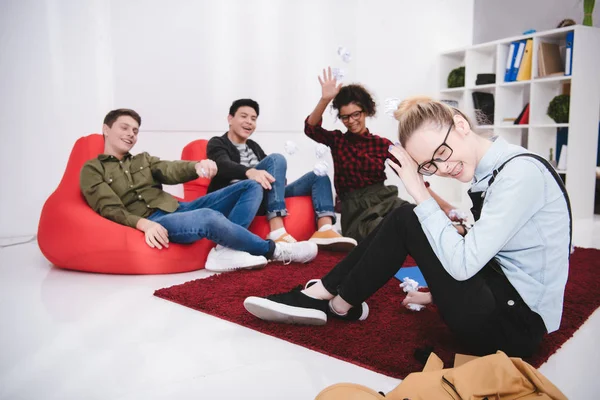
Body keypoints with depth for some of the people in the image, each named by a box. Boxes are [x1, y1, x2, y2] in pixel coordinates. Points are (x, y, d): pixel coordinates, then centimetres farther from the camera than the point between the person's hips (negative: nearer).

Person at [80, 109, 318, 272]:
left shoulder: (143, 160, 25)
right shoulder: (92, 170, 9)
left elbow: (170, 171, 4)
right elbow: (110, 209, -6)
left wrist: (197, 166, -20)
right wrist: (144, 224, -26)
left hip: (179, 209, 7)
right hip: (152, 221, -7)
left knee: (251, 187, -4)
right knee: (209, 217, -39)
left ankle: (224, 250, -27)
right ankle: (273, 250, -17)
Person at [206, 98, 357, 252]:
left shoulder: (253, 145, 29)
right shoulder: (217, 143, 8)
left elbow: (268, 172, 16)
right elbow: (223, 165, -16)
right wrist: (249, 172, -37)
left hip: (267, 196, 7)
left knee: (318, 175, -1)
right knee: (276, 158, -28)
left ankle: (325, 230, -30)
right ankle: (277, 233, -44)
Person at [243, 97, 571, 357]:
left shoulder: (521, 172, -21)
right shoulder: (492, 173, 6)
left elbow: (463, 263, -26)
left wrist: (421, 194, -21)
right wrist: (437, 293, 14)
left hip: (514, 325, -9)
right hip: (501, 301, 9)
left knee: (407, 221, -13)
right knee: (407, 220, 4)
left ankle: (338, 304, 5)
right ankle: (326, 295, 7)